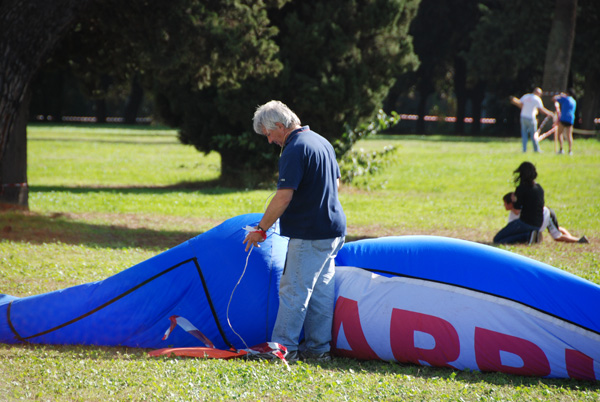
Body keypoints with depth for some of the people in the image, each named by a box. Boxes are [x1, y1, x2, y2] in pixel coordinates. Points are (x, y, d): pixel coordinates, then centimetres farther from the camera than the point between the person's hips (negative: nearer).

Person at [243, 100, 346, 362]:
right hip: (333, 229, 10)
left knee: (293, 291, -4)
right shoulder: (322, 142, 13)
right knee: (321, 289, 12)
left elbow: (284, 196, -22)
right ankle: (319, 348, 15)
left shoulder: (294, 149, -17)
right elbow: (335, 183, 22)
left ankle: (283, 348, -1)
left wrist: (261, 229, -15)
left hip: (309, 235, -10)